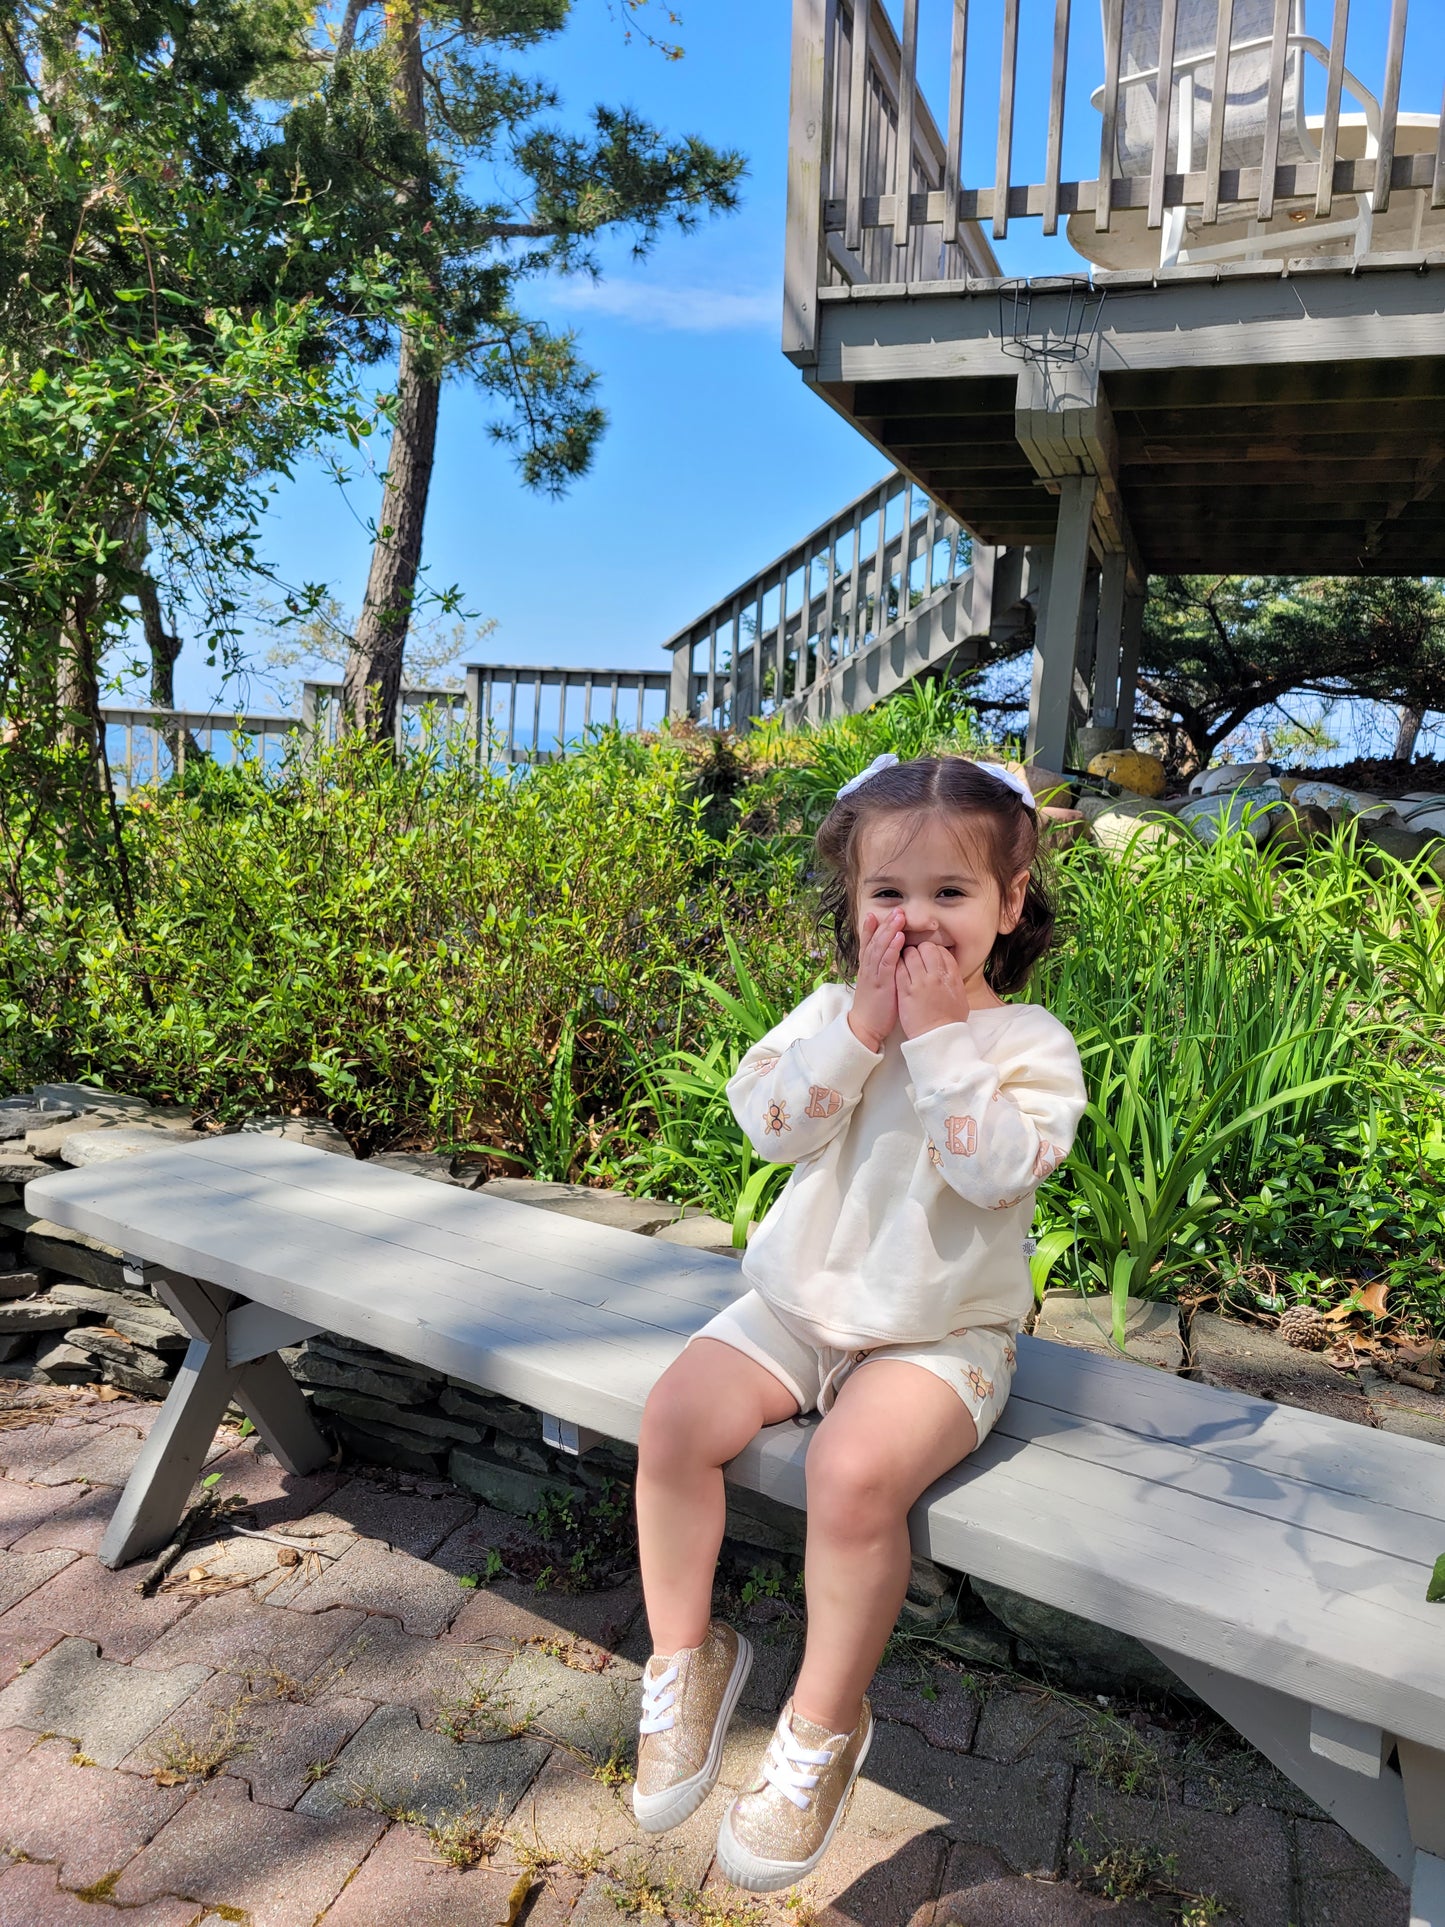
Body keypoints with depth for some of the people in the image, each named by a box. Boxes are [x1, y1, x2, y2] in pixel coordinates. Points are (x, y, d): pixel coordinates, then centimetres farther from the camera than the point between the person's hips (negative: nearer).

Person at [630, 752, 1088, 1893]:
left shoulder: (1030, 1043, -8)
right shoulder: (830, 1015, 2)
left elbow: (996, 1169, -24)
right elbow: (770, 1123, -13)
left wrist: (938, 1034, -23)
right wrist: (864, 1025, -20)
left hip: (942, 1333, -4)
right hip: (802, 1304, 4)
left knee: (855, 1470, -28)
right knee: (675, 1418, -15)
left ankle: (824, 1728, -2)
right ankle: (685, 1656, 10)